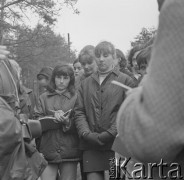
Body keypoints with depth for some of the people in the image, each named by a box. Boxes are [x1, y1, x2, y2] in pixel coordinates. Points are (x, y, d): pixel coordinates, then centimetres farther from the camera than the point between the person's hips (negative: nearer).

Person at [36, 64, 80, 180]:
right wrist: (54, 115, -14)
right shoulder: (44, 97, 12)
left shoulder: (76, 98, 7)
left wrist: (67, 122, -19)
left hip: (69, 152, 0)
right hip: (48, 151, 1)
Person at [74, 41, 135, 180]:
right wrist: (86, 134, -6)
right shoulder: (86, 83, 18)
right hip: (91, 145, 3)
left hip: (116, 143, -3)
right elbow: (79, 112, 11)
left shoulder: (125, 80, 6)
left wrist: (110, 134, -14)